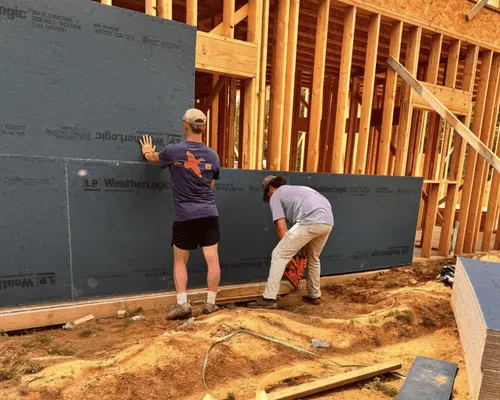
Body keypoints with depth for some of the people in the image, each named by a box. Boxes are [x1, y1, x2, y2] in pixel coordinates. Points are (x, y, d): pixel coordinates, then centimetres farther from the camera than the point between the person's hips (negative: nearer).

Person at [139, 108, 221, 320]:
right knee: (212, 260, 8)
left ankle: (182, 304, 11)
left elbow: (154, 158, 19)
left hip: (185, 216, -2)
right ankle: (210, 303, 16)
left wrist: (147, 152, 42)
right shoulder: (213, 156, 4)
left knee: (180, 261, 13)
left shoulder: (172, 151, -4)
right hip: (209, 214, 2)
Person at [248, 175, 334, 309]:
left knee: (279, 255, 3)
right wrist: (303, 246, 39)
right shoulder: (298, 189, 38)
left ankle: (269, 299, 3)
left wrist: (288, 253, 14)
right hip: (328, 222, 8)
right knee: (313, 258, 28)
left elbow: (281, 228, 5)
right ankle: (314, 296, 38)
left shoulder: (275, 195, 16)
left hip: (310, 222, -8)